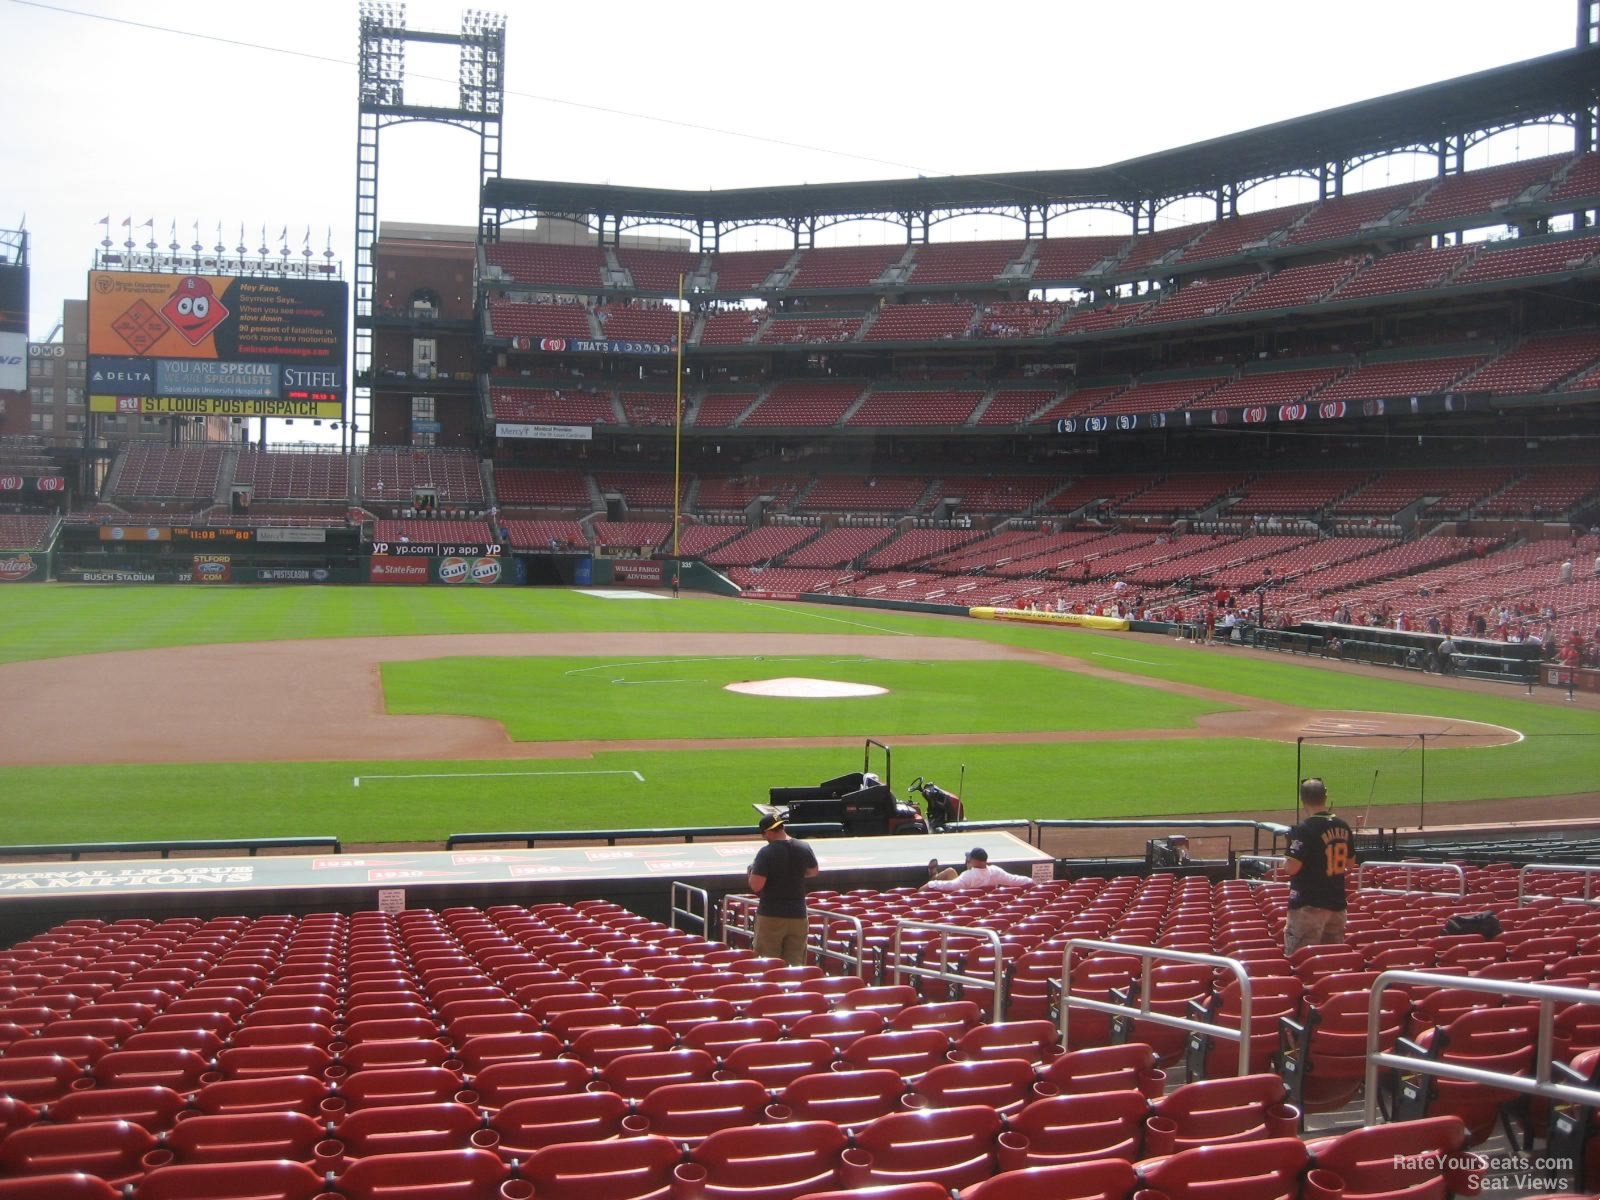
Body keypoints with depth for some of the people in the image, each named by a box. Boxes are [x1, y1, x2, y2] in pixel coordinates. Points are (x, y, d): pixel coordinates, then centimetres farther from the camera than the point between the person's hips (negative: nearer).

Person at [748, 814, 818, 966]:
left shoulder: (766, 852, -17)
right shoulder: (804, 848, -1)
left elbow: (756, 886, -19)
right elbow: (813, 872, 17)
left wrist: (752, 872, 0)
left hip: (771, 916, -4)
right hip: (798, 915, 4)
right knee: (795, 963, 11)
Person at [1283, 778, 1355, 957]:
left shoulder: (1304, 829, -16)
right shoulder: (1342, 826, 6)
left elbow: (1292, 867, -19)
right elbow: (1350, 863, 17)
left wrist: (1285, 862, 1)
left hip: (1309, 904, -7)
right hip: (1337, 902, 7)